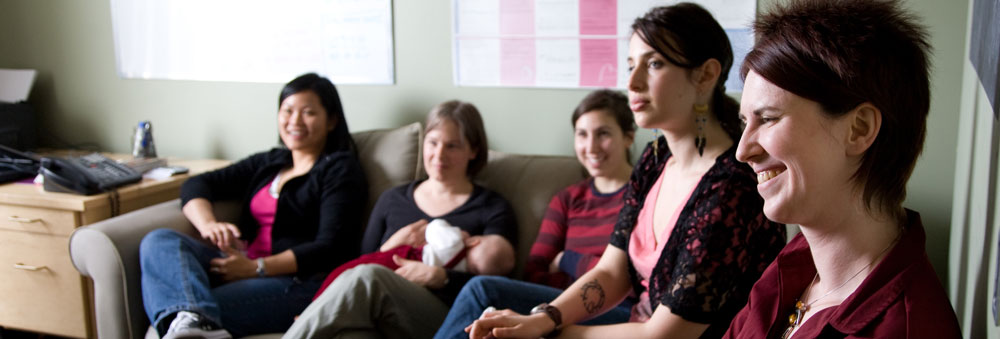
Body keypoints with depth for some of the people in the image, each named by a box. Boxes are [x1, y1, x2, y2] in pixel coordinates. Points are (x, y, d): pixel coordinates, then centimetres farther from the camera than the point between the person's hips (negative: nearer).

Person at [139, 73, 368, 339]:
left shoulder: (340, 169, 2)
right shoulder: (267, 163, 24)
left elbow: (330, 249, -10)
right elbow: (197, 185, 18)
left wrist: (257, 268, -17)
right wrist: (208, 224, -7)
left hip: (299, 281, -7)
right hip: (243, 265, 8)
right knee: (159, 241, -23)